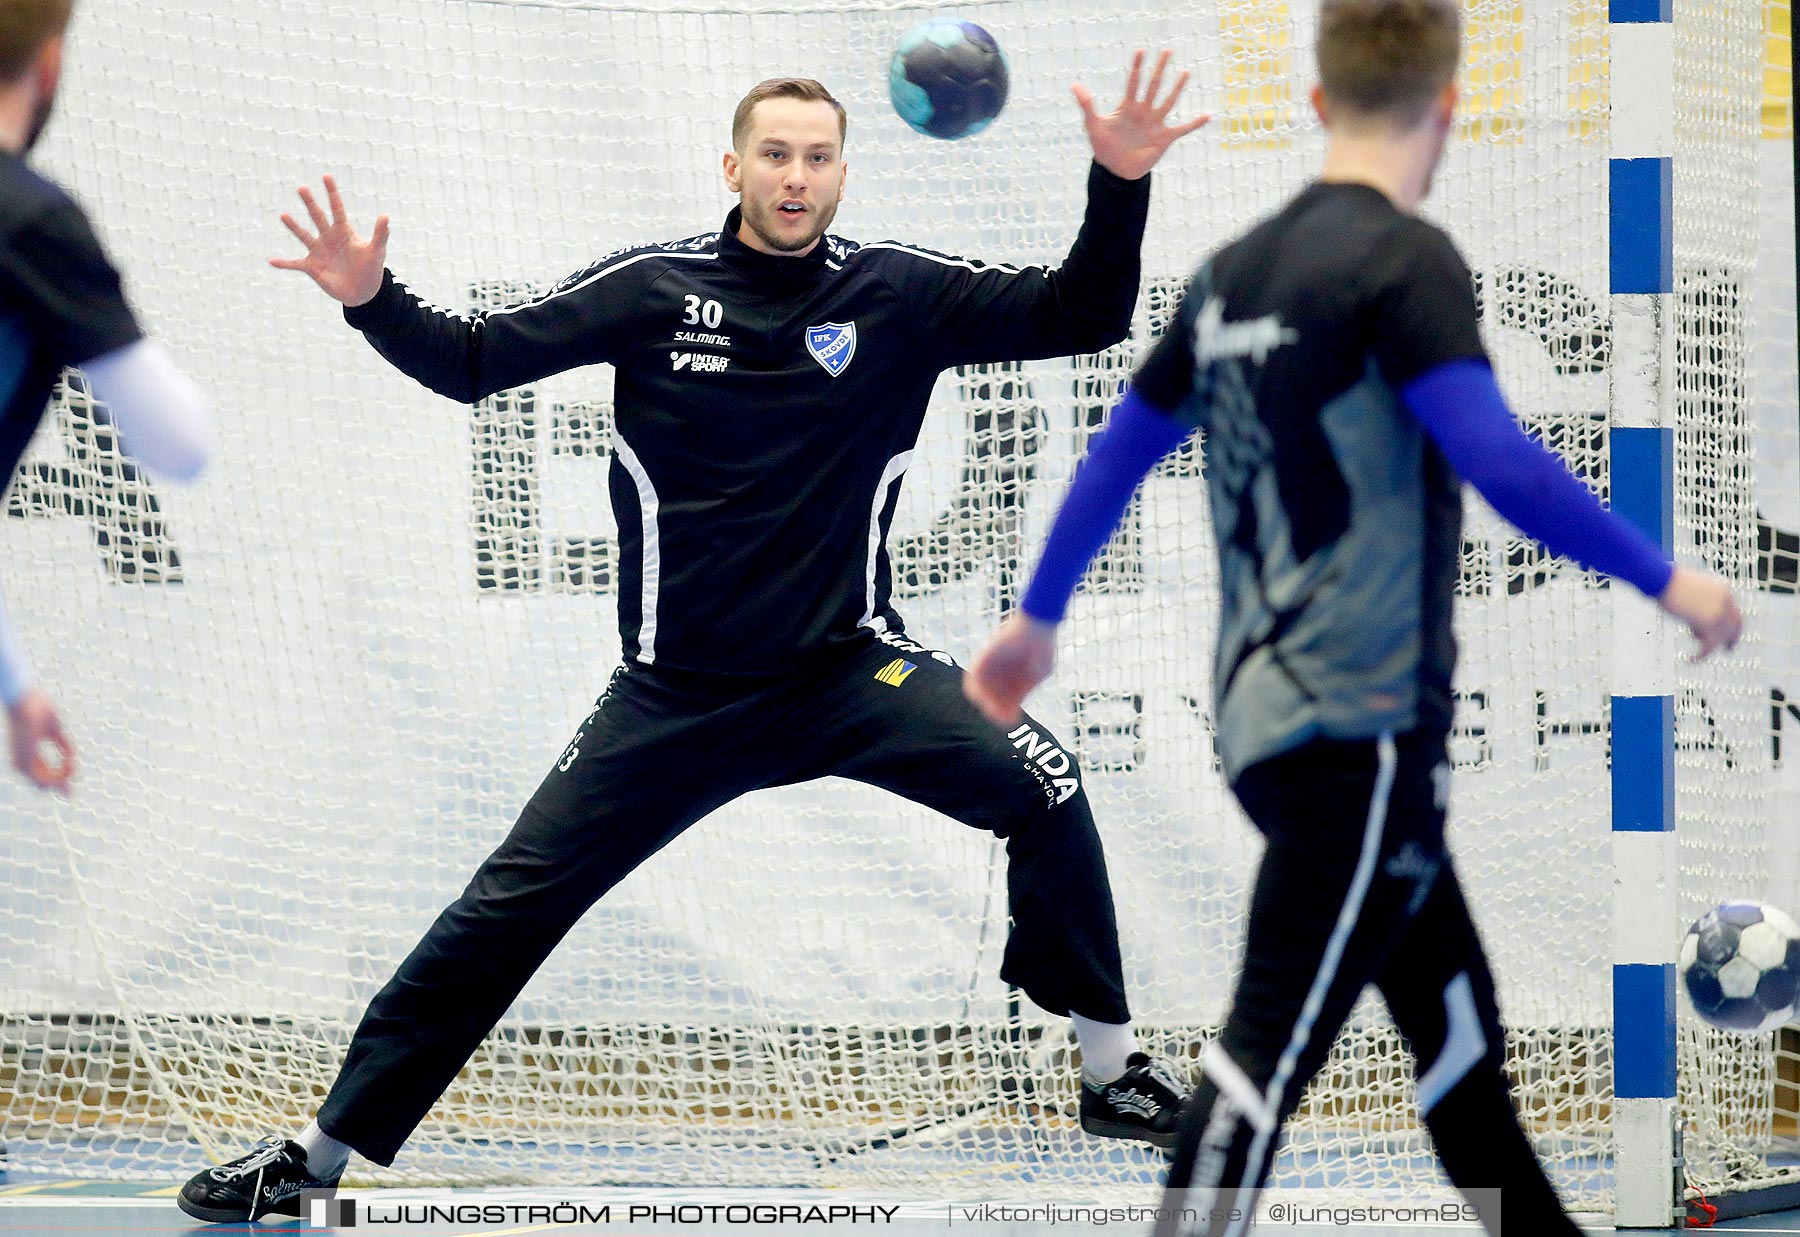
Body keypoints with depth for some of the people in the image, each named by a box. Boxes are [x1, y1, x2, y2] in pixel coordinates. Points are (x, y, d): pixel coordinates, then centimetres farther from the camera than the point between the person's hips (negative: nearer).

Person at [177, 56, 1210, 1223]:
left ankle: (1113, 1070, 2)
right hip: (676, 693, 0)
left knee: (1043, 795, -19)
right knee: (506, 909, -3)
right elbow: (472, 360, -4)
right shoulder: (653, 287, -5)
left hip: (850, 667, 1)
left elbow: (1084, 316, -6)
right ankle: (321, 1152, 8)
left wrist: (1121, 185, -21)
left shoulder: (899, 293, -3)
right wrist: (372, 299, -22)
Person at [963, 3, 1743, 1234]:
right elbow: (1499, 461, -20)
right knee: (1273, 1044, -11)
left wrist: (1039, 616, 36)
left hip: (1268, 718, 8)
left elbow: (1119, 451, 23)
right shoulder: (1405, 257, -10)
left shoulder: (1236, 270, 13)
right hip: (1362, 726, -8)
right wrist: (1667, 579, -11)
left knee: (1459, 1034, 17)